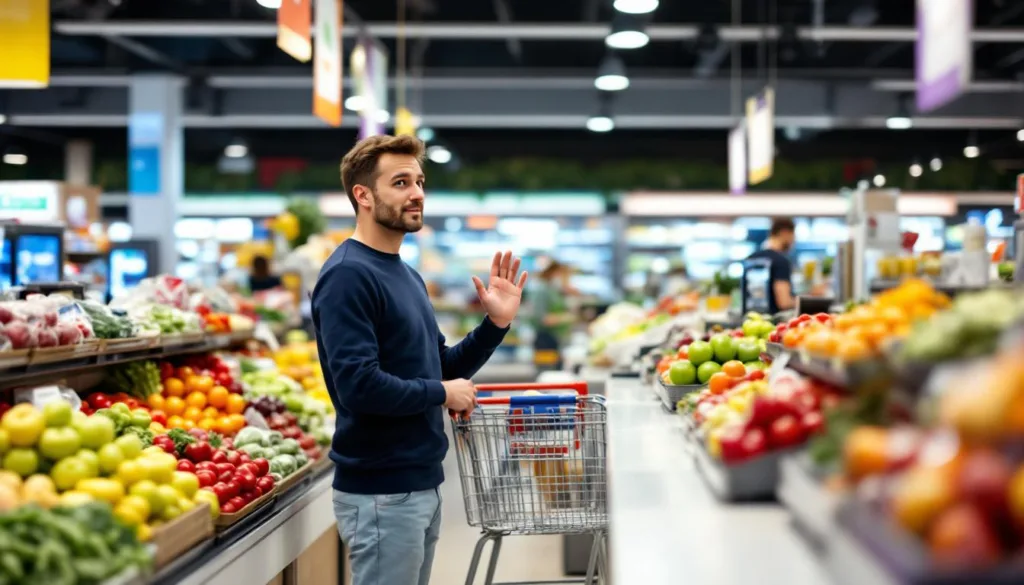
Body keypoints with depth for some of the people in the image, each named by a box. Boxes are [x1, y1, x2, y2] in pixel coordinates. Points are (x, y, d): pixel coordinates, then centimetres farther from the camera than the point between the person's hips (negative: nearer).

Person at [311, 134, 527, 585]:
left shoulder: (407, 275, 13)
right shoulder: (348, 276, -16)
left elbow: (440, 368, 17)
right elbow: (358, 386, -26)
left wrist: (496, 323, 4)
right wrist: (441, 394, -13)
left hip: (422, 482, 9)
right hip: (381, 491, -9)